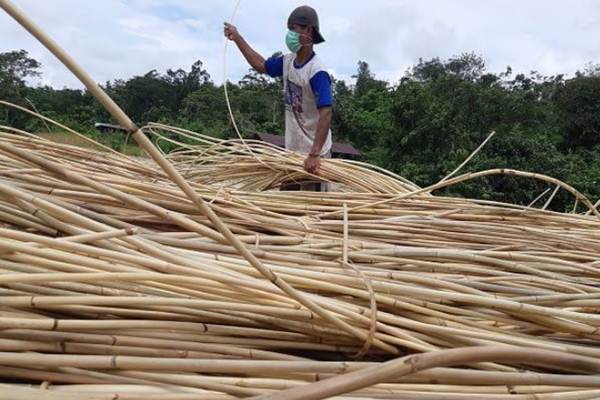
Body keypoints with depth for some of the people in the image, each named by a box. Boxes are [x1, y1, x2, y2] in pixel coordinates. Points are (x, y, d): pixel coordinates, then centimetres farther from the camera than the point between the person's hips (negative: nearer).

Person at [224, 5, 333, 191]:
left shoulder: (317, 72, -22)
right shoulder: (287, 62, 3)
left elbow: (325, 114, -28)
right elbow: (261, 65, 21)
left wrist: (314, 154, -36)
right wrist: (237, 38, 20)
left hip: (313, 153, -8)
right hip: (292, 149, 8)